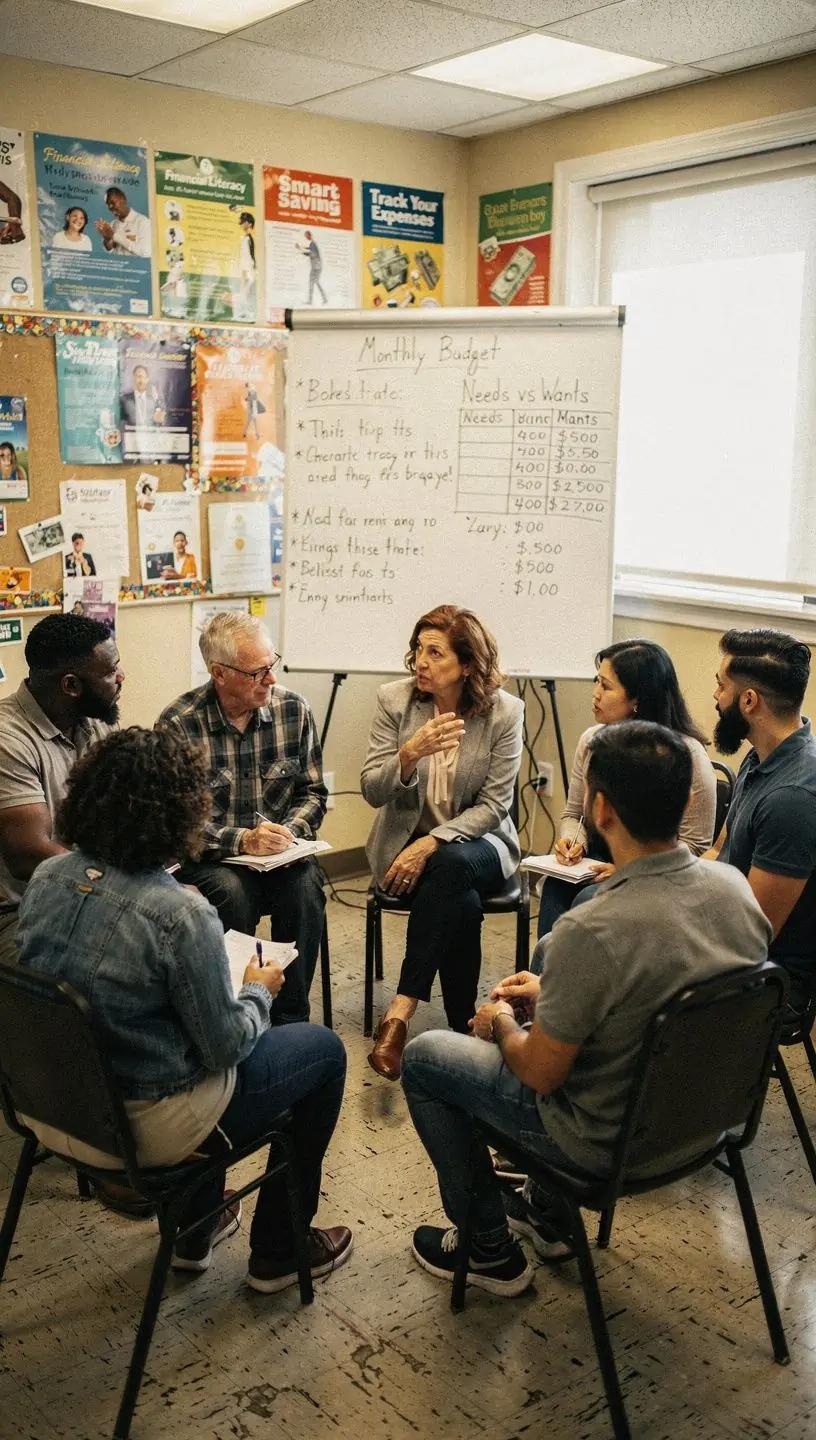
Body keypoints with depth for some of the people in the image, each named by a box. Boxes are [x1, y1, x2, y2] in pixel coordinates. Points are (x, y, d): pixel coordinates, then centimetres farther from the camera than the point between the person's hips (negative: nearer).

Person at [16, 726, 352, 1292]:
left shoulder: (48, 877, -7)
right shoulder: (181, 915, -27)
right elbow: (226, 1046, -18)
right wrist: (260, 992, 2)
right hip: (139, 1128, -7)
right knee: (325, 1049, 13)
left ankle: (195, 1233, 42)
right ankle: (278, 1253, 26)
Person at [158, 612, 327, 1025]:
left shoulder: (294, 709, 1)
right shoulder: (178, 724, -11)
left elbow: (313, 792, 9)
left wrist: (290, 831, -11)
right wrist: (242, 841, -23)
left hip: (281, 853, 3)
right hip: (209, 859, -3)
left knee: (304, 884, -28)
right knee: (231, 893, -34)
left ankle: (291, 1020, -15)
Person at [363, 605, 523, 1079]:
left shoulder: (505, 711, -9)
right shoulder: (395, 699, -6)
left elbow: (493, 806, -10)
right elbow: (372, 792, -8)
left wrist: (432, 844, -24)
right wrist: (409, 755, -29)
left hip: (476, 840, 0)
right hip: (405, 839, 1)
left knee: (451, 865, -38)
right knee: (463, 906, -32)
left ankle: (400, 1013, -36)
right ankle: (463, 1032, -17)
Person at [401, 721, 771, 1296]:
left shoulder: (590, 934, -34)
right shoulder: (735, 887, -13)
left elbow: (540, 1072, -20)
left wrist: (502, 1023, 1)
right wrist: (550, 993, 9)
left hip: (610, 1143, -7)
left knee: (423, 1057, 12)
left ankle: (490, 1249, 23)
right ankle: (549, 1211, 40)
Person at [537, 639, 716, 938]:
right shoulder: (592, 740, 7)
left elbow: (694, 844, -9)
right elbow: (573, 814, 18)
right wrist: (574, 841, -5)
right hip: (595, 867, 5)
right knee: (555, 888, -26)